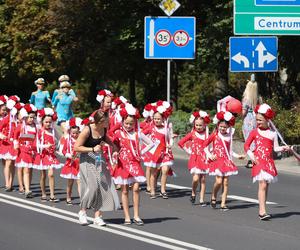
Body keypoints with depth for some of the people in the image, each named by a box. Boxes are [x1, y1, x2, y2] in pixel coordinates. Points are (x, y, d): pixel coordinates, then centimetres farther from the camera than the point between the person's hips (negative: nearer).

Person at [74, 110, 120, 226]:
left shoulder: (104, 130, 0)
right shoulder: (87, 130, -18)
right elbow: (76, 147, -17)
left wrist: (114, 150, 7)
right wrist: (92, 149, -25)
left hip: (100, 161, 6)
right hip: (88, 161, -6)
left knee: (103, 186, -2)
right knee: (92, 187, -15)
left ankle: (98, 216, 5)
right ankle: (82, 211, 7)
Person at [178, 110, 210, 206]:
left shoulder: (206, 134, 5)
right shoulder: (192, 134, 0)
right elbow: (180, 142, 1)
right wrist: (188, 151, 0)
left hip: (204, 158, 2)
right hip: (195, 158, -2)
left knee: (203, 180, 2)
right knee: (196, 178, -17)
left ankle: (202, 200, 7)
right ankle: (193, 193, 9)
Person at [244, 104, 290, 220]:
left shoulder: (272, 133, 8)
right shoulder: (255, 132, 2)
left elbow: (275, 148, 11)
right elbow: (246, 145, 5)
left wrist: (283, 148, -7)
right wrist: (251, 155, -8)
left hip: (269, 161, 4)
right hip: (258, 161, -4)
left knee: (266, 186, 9)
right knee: (262, 185, -15)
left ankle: (261, 210, 18)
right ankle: (262, 211, -20)